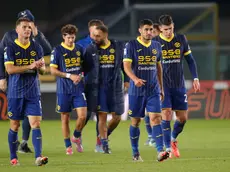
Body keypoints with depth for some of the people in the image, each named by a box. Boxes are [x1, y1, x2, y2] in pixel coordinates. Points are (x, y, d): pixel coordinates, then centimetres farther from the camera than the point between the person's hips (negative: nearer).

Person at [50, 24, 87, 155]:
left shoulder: (79, 49, 7)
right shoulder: (57, 51, -5)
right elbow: (53, 70, -7)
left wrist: (80, 75, 1)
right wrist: (69, 76, -15)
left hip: (78, 88, 2)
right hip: (64, 89, -2)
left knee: (83, 115, -8)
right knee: (65, 118, 3)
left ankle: (77, 137, 19)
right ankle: (68, 146, 15)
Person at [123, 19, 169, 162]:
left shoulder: (157, 46, 9)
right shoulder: (131, 45, -5)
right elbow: (126, 66, -13)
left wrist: (161, 88, 20)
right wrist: (135, 79, -32)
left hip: (153, 90, 2)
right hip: (136, 91, -2)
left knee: (156, 118, -12)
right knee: (135, 121, 6)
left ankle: (160, 151, -21)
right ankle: (135, 153, 19)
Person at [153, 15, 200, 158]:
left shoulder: (181, 39, 4)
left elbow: (190, 60, 12)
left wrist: (195, 78, 5)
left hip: (179, 85, 3)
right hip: (162, 86, -3)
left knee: (183, 118, 4)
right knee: (166, 115, -13)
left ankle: (173, 139, 31)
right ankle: (168, 148, -7)